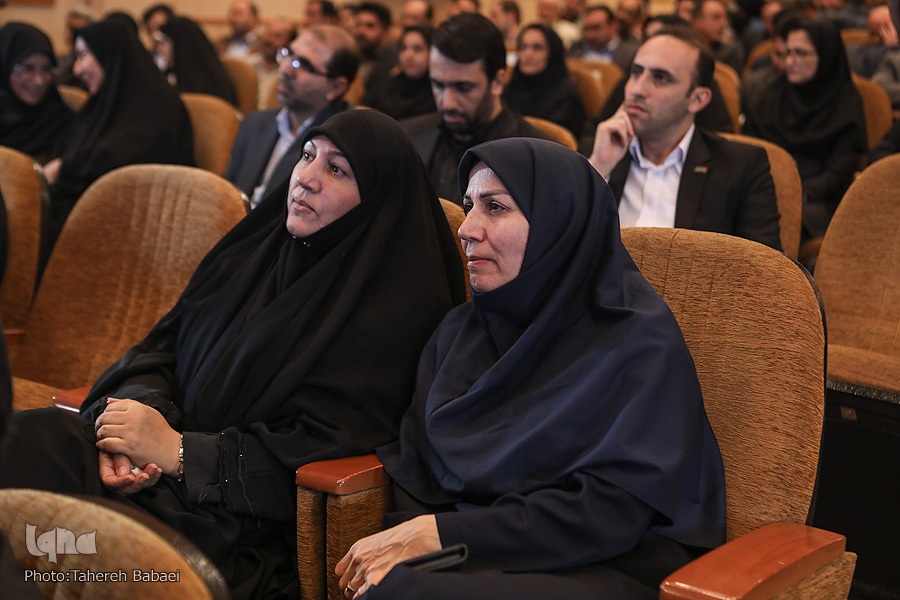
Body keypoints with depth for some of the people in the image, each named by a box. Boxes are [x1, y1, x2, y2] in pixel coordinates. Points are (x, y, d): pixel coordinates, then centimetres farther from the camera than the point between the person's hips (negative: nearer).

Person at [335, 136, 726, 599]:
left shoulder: (640, 339, -7)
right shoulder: (460, 330, 12)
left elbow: (612, 511, -14)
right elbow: (412, 463, 11)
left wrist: (440, 532, -16)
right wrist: (405, 537, -12)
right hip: (467, 557, 5)